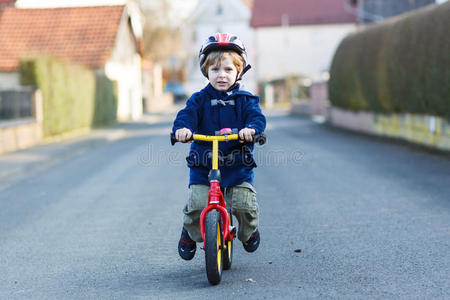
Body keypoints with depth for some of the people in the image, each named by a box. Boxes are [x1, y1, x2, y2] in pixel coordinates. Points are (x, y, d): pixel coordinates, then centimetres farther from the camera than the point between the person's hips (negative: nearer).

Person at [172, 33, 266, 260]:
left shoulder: (245, 100, 6)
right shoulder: (199, 99, 6)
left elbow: (257, 117, -10)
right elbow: (187, 115, -9)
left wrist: (251, 128, -34)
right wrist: (182, 128, -33)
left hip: (238, 166, 0)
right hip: (203, 166, 0)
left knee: (244, 205, -11)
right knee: (197, 205, -14)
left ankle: (249, 233, 24)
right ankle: (190, 234, 18)